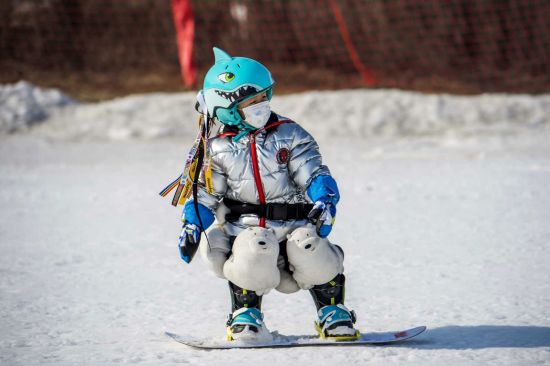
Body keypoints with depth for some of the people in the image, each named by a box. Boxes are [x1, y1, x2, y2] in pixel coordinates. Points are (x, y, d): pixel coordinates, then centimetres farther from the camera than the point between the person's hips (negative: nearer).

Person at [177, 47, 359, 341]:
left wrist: (324, 201, -21)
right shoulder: (219, 150, 7)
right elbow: (205, 194, 9)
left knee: (314, 254, -32)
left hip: (294, 225, 0)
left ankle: (332, 312, -2)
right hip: (247, 228, 0)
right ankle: (246, 314, -4)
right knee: (253, 260, -36)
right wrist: (192, 226, -7)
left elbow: (313, 174, -1)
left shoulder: (289, 135, 5)